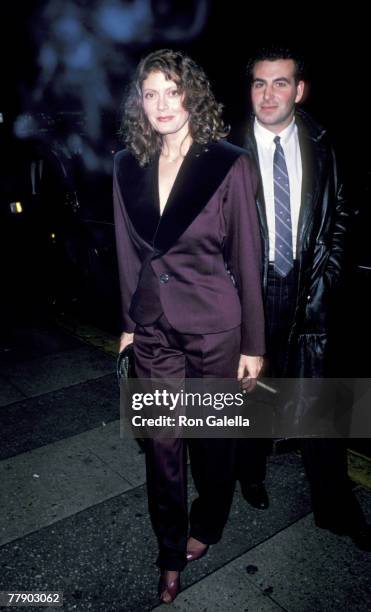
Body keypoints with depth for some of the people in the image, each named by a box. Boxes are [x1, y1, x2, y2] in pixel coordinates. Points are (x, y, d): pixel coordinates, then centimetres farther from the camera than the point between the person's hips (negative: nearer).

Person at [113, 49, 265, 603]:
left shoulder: (229, 165, -10)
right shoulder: (128, 167, 2)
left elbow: (247, 257, -8)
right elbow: (129, 252, 9)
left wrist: (253, 344, -6)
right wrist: (129, 322, 12)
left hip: (213, 328, -3)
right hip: (155, 330, 4)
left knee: (212, 435, 15)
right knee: (162, 443, 13)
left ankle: (207, 526, 46)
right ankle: (170, 555, 36)